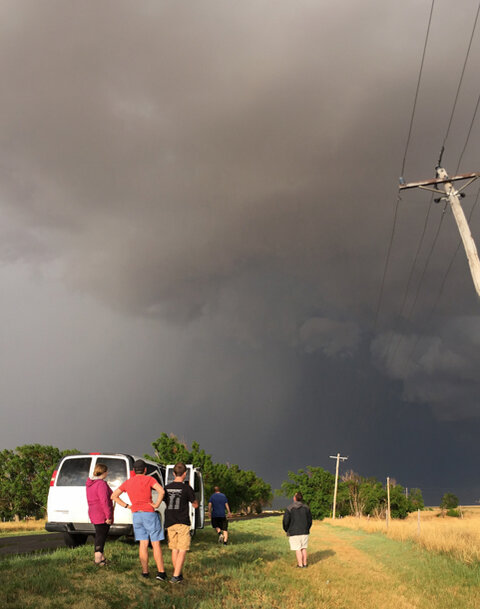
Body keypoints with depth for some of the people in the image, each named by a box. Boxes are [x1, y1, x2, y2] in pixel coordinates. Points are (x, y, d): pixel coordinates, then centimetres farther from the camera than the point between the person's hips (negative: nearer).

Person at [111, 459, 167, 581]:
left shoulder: (128, 482, 9)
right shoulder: (149, 479, -6)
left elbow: (114, 496, 13)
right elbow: (161, 491, -22)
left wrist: (127, 506, 8)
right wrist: (156, 505, -10)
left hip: (136, 515, 4)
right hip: (149, 514, -4)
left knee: (143, 544, 10)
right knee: (156, 544, 0)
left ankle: (145, 572, 10)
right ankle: (161, 572, -4)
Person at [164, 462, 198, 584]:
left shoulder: (167, 488, 4)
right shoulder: (186, 488, -9)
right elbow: (195, 505, 1)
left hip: (170, 523, 5)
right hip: (182, 523, -5)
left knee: (174, 549, 14)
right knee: (182, 550, -1)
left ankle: (178, 574, 22)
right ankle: (176, 576, -10)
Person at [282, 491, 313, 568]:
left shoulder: (289, 508, -10)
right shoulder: (306, 507, 2)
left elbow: (286, 521, -9)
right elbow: (310, 520, 9)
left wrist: (286, 530, 8)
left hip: (294, 532, -3)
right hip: (304, 532, 3)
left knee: (297, 549, 4)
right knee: (303, 548, 14)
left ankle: (300, 564, 7)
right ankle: (305, 563, 18)